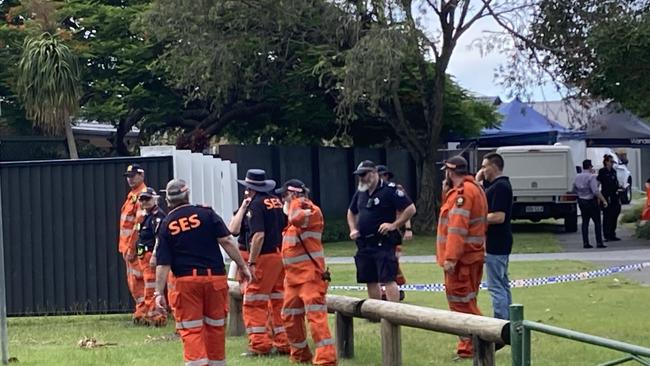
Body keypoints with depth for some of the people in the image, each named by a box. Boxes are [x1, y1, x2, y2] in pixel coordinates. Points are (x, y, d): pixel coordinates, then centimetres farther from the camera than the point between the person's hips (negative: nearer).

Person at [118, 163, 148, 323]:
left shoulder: (142, 194, -13)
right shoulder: (132, 194, 18)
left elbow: (139, 224, -20)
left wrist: (132, 247, -22)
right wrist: (125, 247, 18)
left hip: (135, 246, -10)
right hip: (128, 245, 10)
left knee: (137, 280, -9)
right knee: (133, 281, 13)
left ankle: (142, 313, -8)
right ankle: (141, 311, 18)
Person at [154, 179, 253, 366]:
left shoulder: (166, 225, 3)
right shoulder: (206, 213, 2)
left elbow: (163, 264, -1)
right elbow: (226, 240, -6)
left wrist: (159, 292, 0)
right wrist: (243, 266, -1)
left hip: (186, 281, -1)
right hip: (215, 277, 1)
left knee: (190, 329, 1)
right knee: (215, 326, 13)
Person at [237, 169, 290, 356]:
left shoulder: (256, 204, -9)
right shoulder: (277, 201, 12)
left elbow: (259, 235, -19)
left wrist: (251, 262, -18)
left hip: (265, 257, -8)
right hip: (282, 256, 8)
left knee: (253, 302, -2)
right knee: (279, 301, 13)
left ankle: (260, 344, -5)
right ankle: (284, 343, 14)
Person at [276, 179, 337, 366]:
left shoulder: (312, 210, -12)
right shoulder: (297, 212, 18)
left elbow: (296, 219, -31)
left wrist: (295, 202, -14)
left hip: (310, 275, -10)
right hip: (293, 275, 10)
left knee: (316, 316, -16)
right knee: (289, 316, 15)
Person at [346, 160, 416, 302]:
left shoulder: (389, 190, -8)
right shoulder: (360, 192, 14)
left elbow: (410, 209, -11)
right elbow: (351, 212, 31)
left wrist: (394, 225, -14)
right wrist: (353, 229, 16)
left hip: (383, 242, -7)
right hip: (364, 244, 7)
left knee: (388, 279, -12)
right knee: (370, 281, 11)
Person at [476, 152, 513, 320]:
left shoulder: (500, 187, -18)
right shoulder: (495, 185, 13)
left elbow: (498, 217, -25)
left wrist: (478, 218, -15)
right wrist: (478, 180, 6)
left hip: (495, 245, -11)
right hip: (500, 243, 11)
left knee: (496, 286, -8)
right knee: (502, 284, 16)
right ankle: (506, 321, 23)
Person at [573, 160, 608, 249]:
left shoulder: (577, 177, 5)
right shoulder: (591, 177, -17)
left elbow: (574, 190, 14)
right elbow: (596, 191, -25)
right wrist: (603, 200, -24)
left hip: (581, 201, 6)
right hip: (591, 201, -6)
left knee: (585, 222, 11)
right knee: (597, 222, 1)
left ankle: (585, 243, 7)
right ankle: (599, 242, -3)